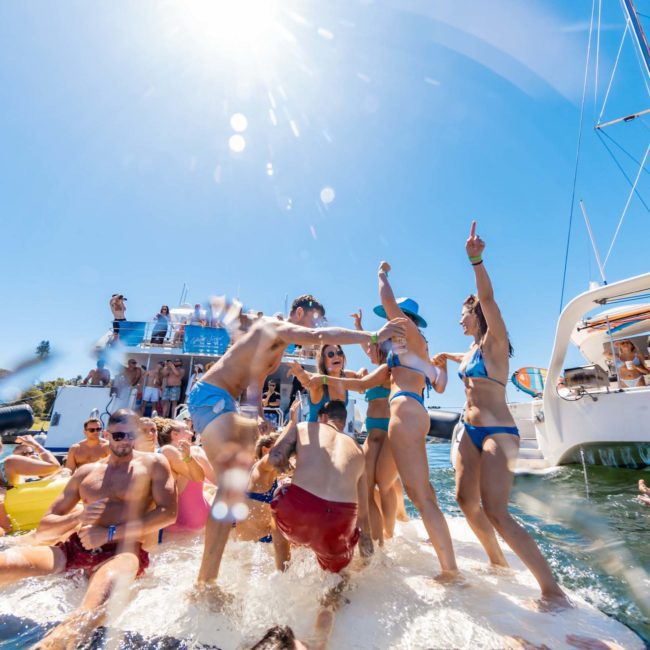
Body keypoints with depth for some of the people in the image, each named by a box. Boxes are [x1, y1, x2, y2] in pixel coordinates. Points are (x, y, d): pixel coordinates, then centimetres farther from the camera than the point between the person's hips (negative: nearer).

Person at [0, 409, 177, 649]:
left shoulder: (153, 463, 2)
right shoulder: (86, 472, 16)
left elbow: (168, 513, -8)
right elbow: (45, 526, 17)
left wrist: (110, 534, -12)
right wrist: (78, 517, -8)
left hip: (122, 550, -5)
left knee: (106, 581, -42)